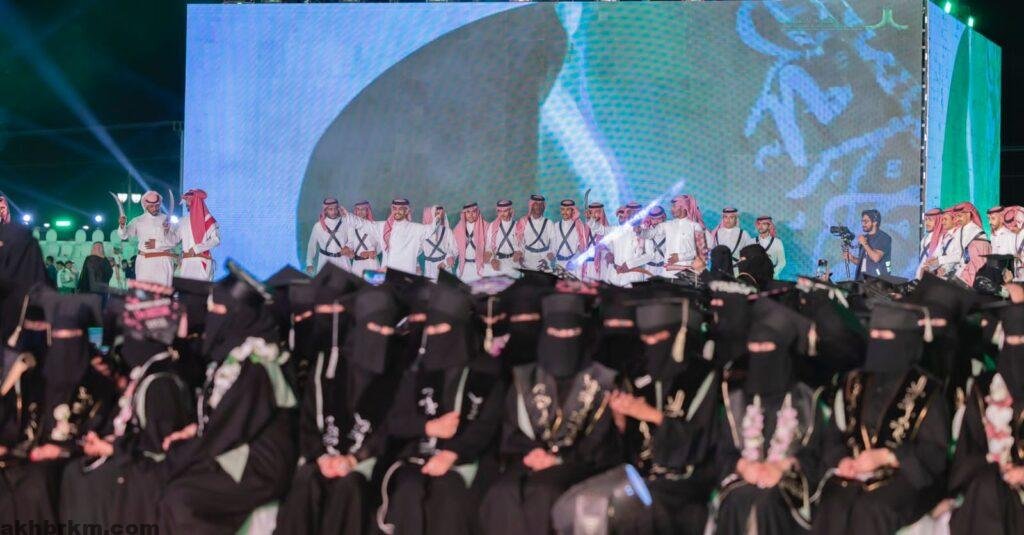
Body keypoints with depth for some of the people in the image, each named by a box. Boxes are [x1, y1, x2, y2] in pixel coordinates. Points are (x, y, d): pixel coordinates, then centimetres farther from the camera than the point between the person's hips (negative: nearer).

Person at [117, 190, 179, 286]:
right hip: (145, 261, 1)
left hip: (163, 261, -1)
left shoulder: (166, 219, 6)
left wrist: (157, 244, -12)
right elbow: (124, 235, 3)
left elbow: (175, 240, 0)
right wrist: (122, 225, -18)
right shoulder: (138, 221, 10)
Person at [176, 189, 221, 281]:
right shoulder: (184, 221, 16)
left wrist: (196, 248, -13)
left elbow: (216, 240, -10)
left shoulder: (208, 220, -2)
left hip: (202, 262, -5)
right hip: (186, 262, 5)